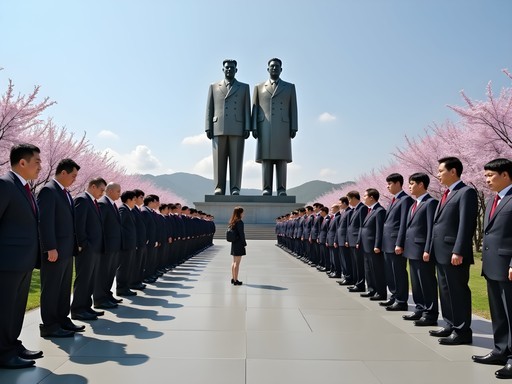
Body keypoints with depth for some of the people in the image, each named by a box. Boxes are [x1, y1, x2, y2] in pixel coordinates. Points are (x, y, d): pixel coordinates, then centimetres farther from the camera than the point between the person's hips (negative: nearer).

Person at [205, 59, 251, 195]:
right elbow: (209, 109, 12)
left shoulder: (244, 87, 14)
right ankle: (219, 188, -1)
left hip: (237, 129, -1)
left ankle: (235, 188, -4)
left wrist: (247, 128, -3)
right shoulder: (214, 87, 16)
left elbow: (247, 109, 7)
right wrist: (208, 128, 2)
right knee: (219, 160, -2)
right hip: (219, 129, 1)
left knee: (236, 160, -5)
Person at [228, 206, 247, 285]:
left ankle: (233, 278, 23)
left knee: (234, 262, 16)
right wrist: (244, 243, -8)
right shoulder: (239, 222, -16)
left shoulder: (232, 222, 10)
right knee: (237, 263, -4)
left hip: (233, 243, 9)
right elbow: (241, 234, -17)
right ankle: (236, 280, 0)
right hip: (239, 244, -9)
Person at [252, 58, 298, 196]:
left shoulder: (290, 87, 14)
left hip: (282, 128, 0)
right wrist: (254, 128, -1)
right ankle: (266, 189, -4)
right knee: (266, 159, -4)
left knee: (282, 159, -5)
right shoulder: (259, 87, 16)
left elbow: (293, 109, 8)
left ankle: (281, 189, -4)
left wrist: (294, 128, -2)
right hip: (264, 128, 1)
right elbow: (255, 109, 10)